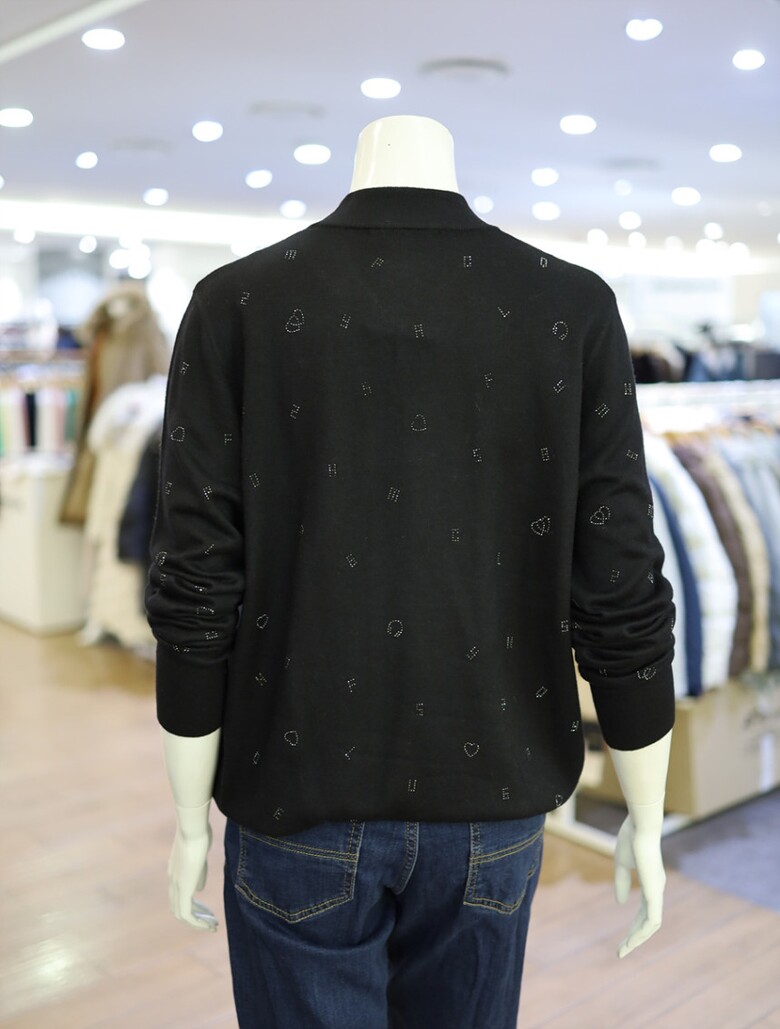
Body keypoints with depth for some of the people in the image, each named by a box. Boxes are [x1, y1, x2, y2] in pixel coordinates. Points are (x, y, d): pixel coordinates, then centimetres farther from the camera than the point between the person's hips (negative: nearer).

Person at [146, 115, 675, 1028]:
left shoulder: (237, 304, -7)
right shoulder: (572, 308, -5)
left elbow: (197, 591, -10)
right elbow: (619, 593, -8)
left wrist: (191, 822, 3)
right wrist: (648, 823, 4)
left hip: (305, 796, -1)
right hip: (487, 799, 2)